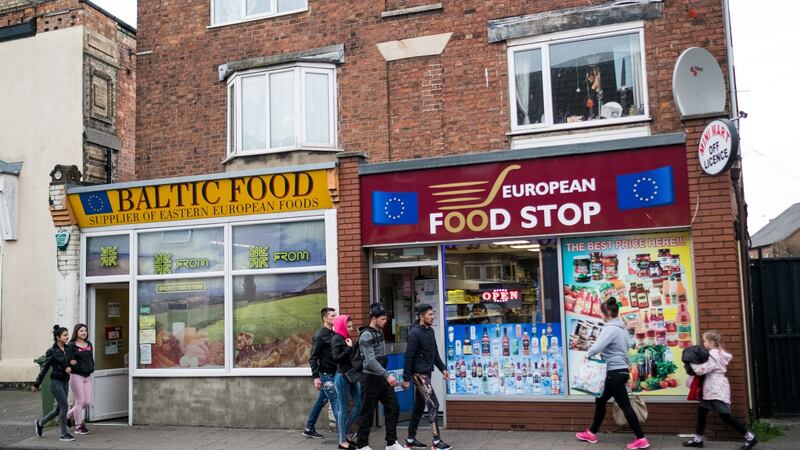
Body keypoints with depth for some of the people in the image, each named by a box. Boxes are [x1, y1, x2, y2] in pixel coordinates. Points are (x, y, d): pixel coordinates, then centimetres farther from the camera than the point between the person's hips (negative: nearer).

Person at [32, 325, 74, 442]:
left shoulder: (68, 349, 6)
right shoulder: (51, 351, -11)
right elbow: (44, 368, -5)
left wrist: (69, 368, -6)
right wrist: (36, 384, 0)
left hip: (65, 381, 7)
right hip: (56, 381, -7)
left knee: (59, 409, 12)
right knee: (64, 406, -9)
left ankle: (40, 423, 35)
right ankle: (64, 434, 1)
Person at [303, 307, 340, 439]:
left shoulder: (333, 334, 10)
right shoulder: (320, 336, -12)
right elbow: (313, 358, -13)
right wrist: (315, 376, -17)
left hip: (333, 373, 8)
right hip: (326, 374, -8)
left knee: (321, 401, 15)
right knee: (336, 402, -8)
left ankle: (309, 429, 26)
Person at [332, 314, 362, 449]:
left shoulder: (346, 338, 13)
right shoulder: (336, 339, -10)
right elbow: (336, 358, -19)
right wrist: (349, 348, -18)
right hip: (342, 376, -8)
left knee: (359, 404, 8)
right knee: (343, 408, -2)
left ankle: (344, 433, 21)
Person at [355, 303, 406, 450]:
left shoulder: (380, 331, 10)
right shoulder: (366, 335, -17)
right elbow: (371, 361, -25)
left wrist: (386, 375, 19)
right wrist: (387, 375, -32)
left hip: (382, 377, 8)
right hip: (370, 378, -8)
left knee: (393, 408, 5)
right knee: (367, 412, 1)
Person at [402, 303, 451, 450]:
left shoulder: (430, 331, 10)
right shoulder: (415, 332, -17)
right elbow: (409, 357, -17)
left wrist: (442, 368, 11)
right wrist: (406, 379, -17)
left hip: (426, 373, 9)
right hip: (419, 374, -9)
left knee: (419, 406, 14)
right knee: (433, 405, -10)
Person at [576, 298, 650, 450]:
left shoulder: (611, 329, -18)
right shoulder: (621, 328, 12)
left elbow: (597, 347, -29)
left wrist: (588, 355, -9)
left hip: (615, 372, -10)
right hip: (619, 370, 10)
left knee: (625, 405, -3)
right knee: (600, 400, 17)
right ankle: (591, 433, 26)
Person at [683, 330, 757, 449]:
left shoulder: (713, 356, -18)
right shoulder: (717, 354, 13)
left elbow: (701, 370, -22)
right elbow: (707, 368, 15)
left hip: (717, 390, -11)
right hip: (712, 390, 11)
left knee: (725, 415, -7)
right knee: (701, 410, 11)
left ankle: (750, 437, 1)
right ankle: (698, 439, 16)